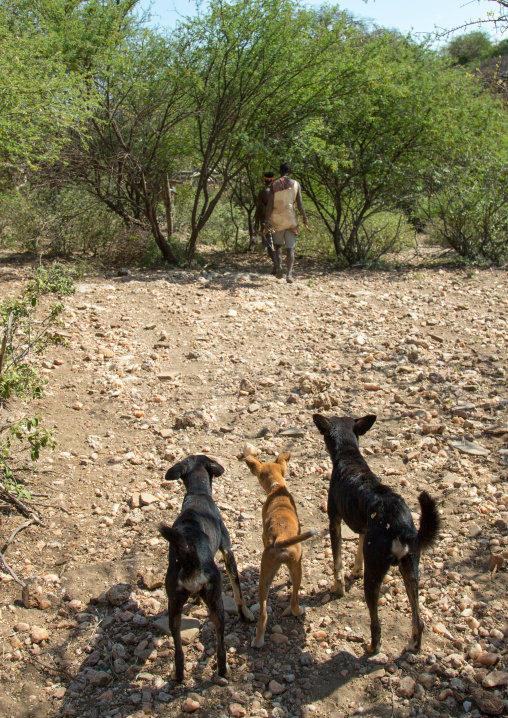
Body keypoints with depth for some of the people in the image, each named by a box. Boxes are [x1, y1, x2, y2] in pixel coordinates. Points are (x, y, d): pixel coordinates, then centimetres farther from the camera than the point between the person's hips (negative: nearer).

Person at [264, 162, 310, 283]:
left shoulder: (274, 184, -1)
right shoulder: (296, 184, 0)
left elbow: (270, 205, -8)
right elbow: (300, 205, -4)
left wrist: (266, 221, -4)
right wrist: (305, 220, 3)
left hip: (276, 219, 0)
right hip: (291, 219, 0)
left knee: (278, 245, 18)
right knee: (290, 248, 5)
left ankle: (278, 266, -5)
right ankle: (289, 274, -8)